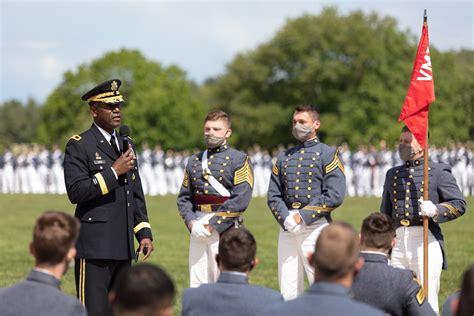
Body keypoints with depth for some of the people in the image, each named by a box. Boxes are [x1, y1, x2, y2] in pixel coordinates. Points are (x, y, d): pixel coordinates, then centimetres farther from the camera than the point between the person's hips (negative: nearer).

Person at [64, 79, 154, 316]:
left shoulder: (126, 144, 18)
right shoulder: (79, 146, -6)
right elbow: (76, 192, -17)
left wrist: (144, 232, 13)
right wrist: (113, 171, -18)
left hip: (123, 247, 7)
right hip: (94, 247, -7)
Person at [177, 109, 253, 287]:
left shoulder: (239, 159, 0)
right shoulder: (194, 161, 17)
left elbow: (241, 199, -11)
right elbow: (184, 197, 13)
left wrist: (213, 224, -13)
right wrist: (192, 224, -4)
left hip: (225, 228, -5)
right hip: (197, 230, 5)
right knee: (197, 284, 5)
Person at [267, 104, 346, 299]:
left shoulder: (328, 154, 2)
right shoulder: (284, 157, 17)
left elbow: (335, 195, -9)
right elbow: (273, 195, 12)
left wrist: (303, 216, -13)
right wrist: (286, 219, -7)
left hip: (315, 227, -5)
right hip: (287, 228, 5)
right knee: (288, 292, 5)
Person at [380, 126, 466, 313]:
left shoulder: (438, 172, 4)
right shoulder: (393, 174, 19)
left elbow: (459, 204, -2)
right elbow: (385, 214, 24)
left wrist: (436, 210, -20)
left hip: (426, 242, -5)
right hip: (398, 240, 5)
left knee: (426, 302, -6)